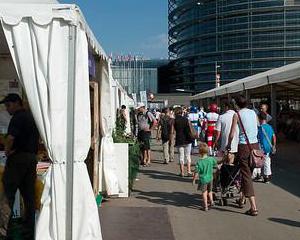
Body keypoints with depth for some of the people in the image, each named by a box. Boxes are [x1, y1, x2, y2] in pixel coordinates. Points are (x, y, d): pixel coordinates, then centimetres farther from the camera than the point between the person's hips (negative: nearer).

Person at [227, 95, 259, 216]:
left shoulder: (237, 115, -5)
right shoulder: (253, 113, 10)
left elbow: (232, 134, -4)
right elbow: (257, 129, 17)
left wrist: (229, 145, 12)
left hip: (244, 146, -5)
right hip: (255, 145, 5)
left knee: (246, 175, -3)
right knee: (249, 173, 19)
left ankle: (254, 207, -8)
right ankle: (242, 198, 32)